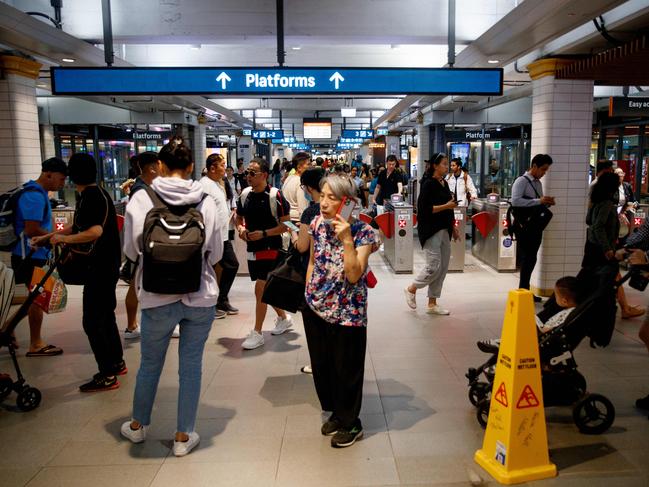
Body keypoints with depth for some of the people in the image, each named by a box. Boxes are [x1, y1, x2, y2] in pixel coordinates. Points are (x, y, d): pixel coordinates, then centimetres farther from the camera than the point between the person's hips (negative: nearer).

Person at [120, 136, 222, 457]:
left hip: (158, 297, 0)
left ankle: (138, 425, 42)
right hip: (201, 296, 0)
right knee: (191, 366, 13)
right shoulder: (206, 202, -7)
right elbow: (216, 253, 1)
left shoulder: (141, 200, -9)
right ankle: (183, 436, 26)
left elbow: (131, 250, -2)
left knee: (150, 364, 20)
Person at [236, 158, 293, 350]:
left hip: (270, 249, -7)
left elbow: (286, 225, -13)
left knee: (261, 289, -8)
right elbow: (239, 218, 17)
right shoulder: (244, 195, 4)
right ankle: (284, 318, 39)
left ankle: (257, 333, 4)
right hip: (252, 249, 7)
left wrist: (263, 233, -21)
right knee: (266, 289, 17)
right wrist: (241, 229, -5)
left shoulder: (275, 196, -14)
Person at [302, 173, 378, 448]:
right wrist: (308, 292, 11)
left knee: (346, 370, 10)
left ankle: (351, 423, 32)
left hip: (347, 313, -5)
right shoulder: (318, 224, -3)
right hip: (315, 308, 5)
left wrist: (346, 239, -31)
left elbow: (354, 275, -25)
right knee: (321, 365, 18)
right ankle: (335, 412, 42)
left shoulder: (362, 231, -17)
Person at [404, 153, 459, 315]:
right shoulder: (428, 184, -11)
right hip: (431, 231, -8)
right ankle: (411, 289, 16)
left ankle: (432, 304, 15)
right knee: (434, 266, -9)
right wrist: (446, 206, -19)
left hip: (444, 230, 8)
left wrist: (453, 227, 19)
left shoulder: (444, 184, 14)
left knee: (443, 267, 7)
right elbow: (424, 209, -18)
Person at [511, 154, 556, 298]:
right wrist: (538, 201, -25)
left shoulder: (538, 183, 15)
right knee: (527, 258, -6)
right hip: (524, 227, -8)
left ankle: (525, 290, 22)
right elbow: (515, 201, -24)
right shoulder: (521, 181, -10)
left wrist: (546, 203, 2)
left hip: (536, 226, 8)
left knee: (531, 259, 12)